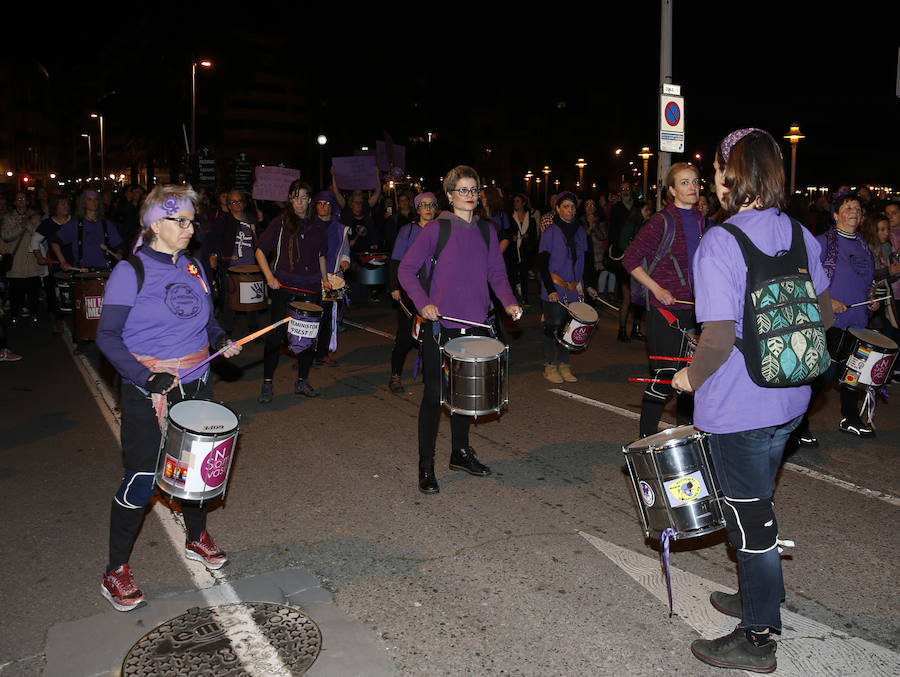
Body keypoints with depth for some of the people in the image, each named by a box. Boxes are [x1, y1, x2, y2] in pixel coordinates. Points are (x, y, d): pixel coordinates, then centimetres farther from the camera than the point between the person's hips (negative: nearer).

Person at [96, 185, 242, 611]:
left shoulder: (192, 267, 6)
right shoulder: (131, 271, -13)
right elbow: (108, 336, -15)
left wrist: (221, 340, 0)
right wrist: (147, 378, -25)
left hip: (195, 386, 6)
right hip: (148, 395, -6)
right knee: (142, 480, 0)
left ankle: (197, 539, 41)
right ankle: (115, 573, 18)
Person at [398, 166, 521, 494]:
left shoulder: (486, 230, 9)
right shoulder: (435, 229, -5)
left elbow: (497, 273, 12)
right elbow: (406, 270, -5)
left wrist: (509, 301, -6)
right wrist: (423, 303, -19)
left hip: (474, 324, 5)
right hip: (440, 324, -5)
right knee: (434, 393, 0)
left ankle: (460, 452, 33)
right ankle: (426, 466, 11)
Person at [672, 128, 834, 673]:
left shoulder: (719, 244, -21)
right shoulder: (800, 234, 2)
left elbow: (718, 340, -25)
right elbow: (824, 314, 11)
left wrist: (691, 377, -7)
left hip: (738, 408, -7)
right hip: (788, 398, 8)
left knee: (750, 516, 7)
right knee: (757, 505, 24)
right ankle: (760, 597, 43)